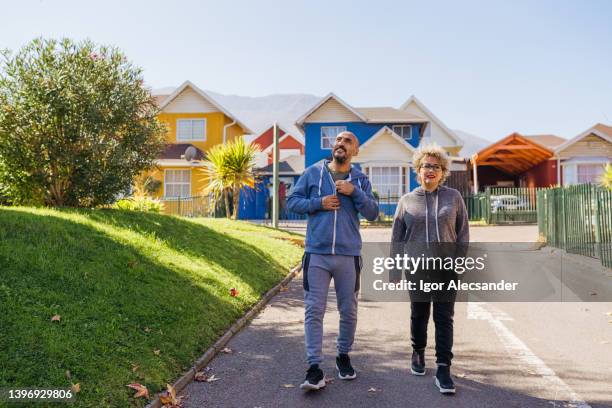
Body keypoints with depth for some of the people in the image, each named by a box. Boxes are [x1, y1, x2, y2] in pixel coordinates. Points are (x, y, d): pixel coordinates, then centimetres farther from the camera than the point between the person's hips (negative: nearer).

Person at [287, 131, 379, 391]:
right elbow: (292, 201, 4)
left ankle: (343, 357, 33)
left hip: (349, 255, 2)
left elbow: (372, 214, 1)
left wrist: (354, 191, -13)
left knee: (349, 311, 13)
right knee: (314, 311, -4)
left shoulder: (360, 180, 7)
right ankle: (315, 368, 1)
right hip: (316, 254, -1)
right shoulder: (312, 173, 4)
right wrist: (319, 203, -10)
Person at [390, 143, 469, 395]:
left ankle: (443, 370, 3)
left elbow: (462, 234, 5)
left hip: (447, 270, -1)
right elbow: (397, 238, 7)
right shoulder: (407, 201, 5)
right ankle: (418, 353, 37)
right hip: (417, 271, 1)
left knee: (444, 319, -1)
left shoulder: (453, 197, 4)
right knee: (418, 315, 13)